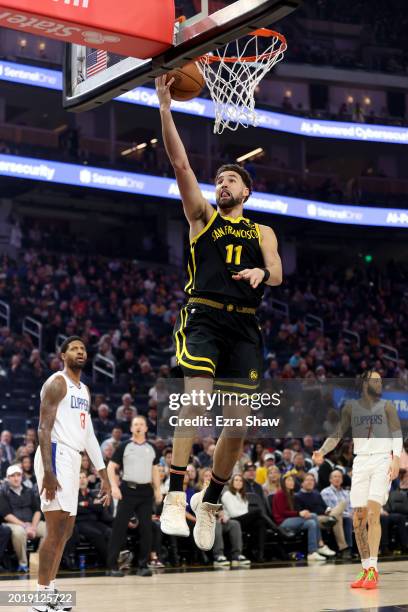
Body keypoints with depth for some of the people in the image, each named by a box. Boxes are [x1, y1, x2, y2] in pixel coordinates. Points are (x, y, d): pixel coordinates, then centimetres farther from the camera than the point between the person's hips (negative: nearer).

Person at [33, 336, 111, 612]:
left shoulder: (84, 390, 20)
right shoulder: (56, 383, -7)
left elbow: (89, 435, 21)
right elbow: (44, 429, -15)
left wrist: (104, 476, 17)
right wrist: (48, 471, -26)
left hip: (73, 460, 9)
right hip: (56, 456, -9)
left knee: (66, 531, 10)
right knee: (56, 529, -12)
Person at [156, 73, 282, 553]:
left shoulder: (262, 232, 20)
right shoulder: (203, 216, 13)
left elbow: (277, 273, 4)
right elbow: (180, 164, 2)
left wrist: (261, 272, -20)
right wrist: (165, 107, -7)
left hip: (244, 325, 3)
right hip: (204, 318, -3)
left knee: (239, 422, -1)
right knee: (197, 399, -23)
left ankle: (209, 501, 16)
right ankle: (174, 497, -21)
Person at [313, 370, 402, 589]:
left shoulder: (386, 406, 6)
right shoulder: (351, 407, 11)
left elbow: (397, 434, -1)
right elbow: (337, 434, 9)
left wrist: (396, 458, -17)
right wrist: (322, 452, -8)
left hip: (382, 460, -3)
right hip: (360, 462, 3)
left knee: (373, 513, -18)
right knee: (358, 520, 1)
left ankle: (373, 569, -19)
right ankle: (365, 569, 12)